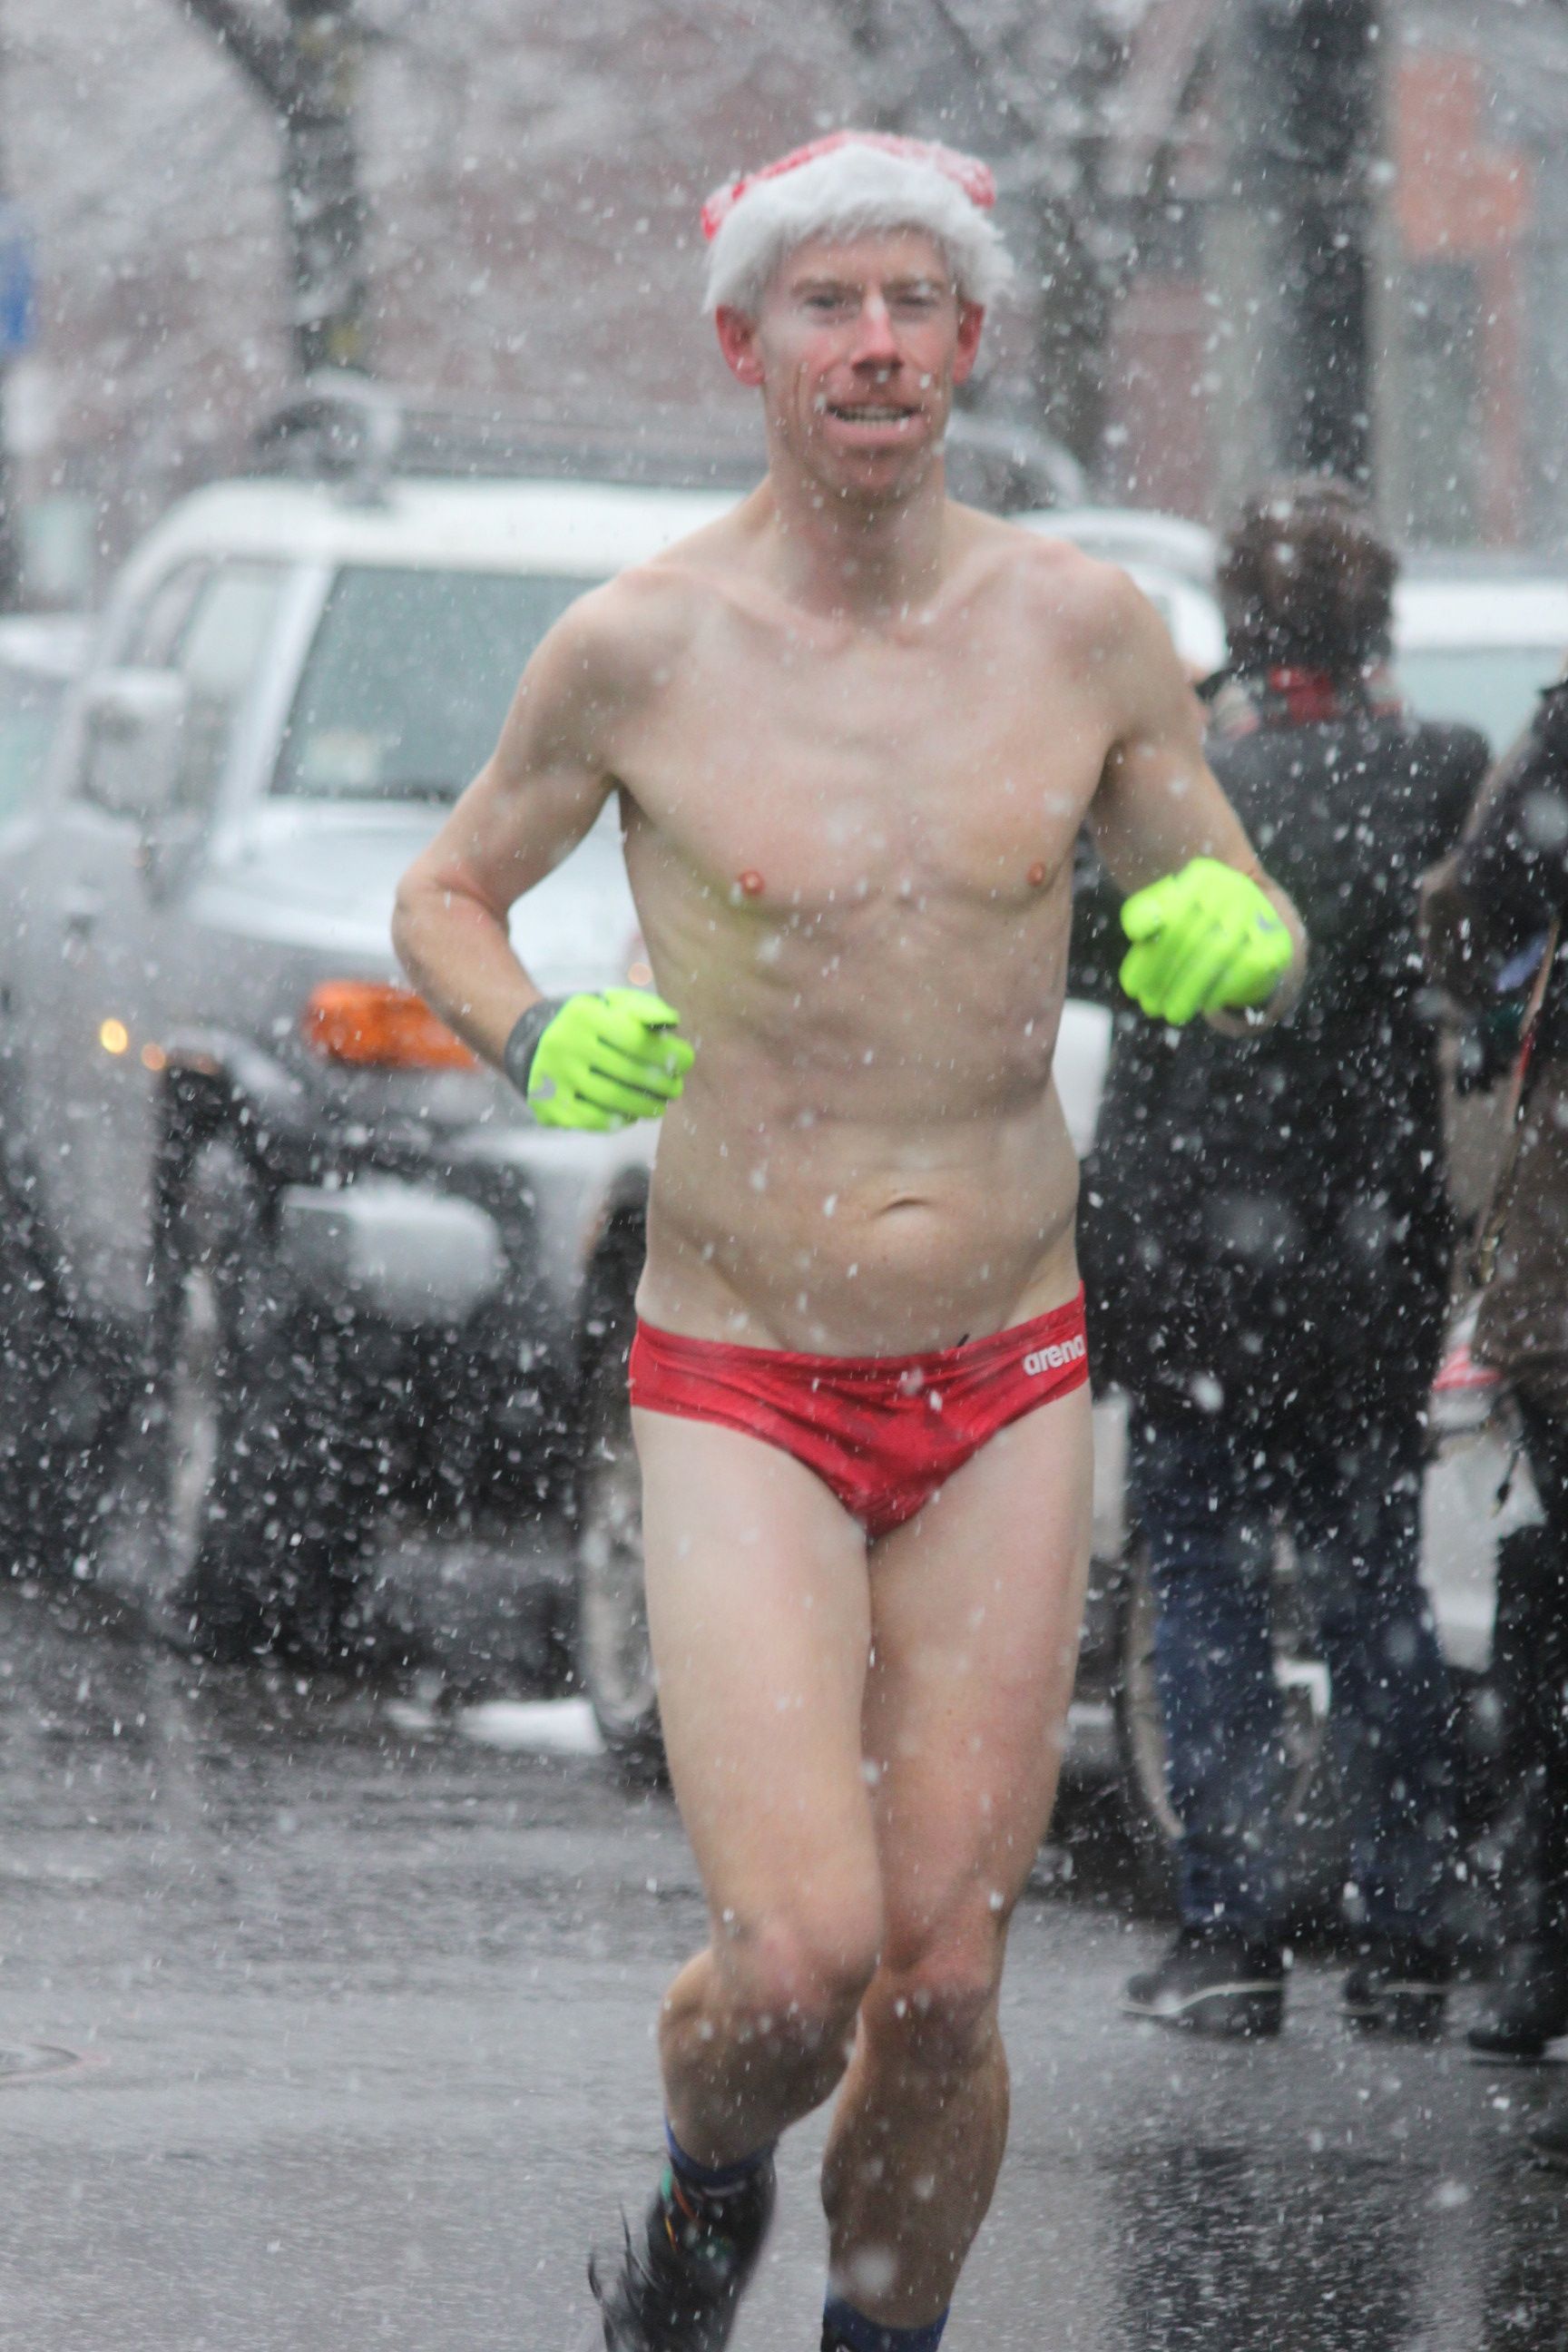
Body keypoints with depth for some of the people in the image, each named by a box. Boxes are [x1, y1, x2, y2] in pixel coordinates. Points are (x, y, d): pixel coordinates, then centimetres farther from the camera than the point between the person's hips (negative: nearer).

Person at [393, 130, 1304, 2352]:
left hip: (1008, 1389, 2)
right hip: (741, 1392, -2)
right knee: (796, 1962, -15)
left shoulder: (1085, 629, -1)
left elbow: (1251, 933, 11)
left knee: (945, 1978, 0)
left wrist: (1233, 940, -13)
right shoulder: (640, 648, -7)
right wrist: (535, 1043, -12)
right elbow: (443, 892, 9)